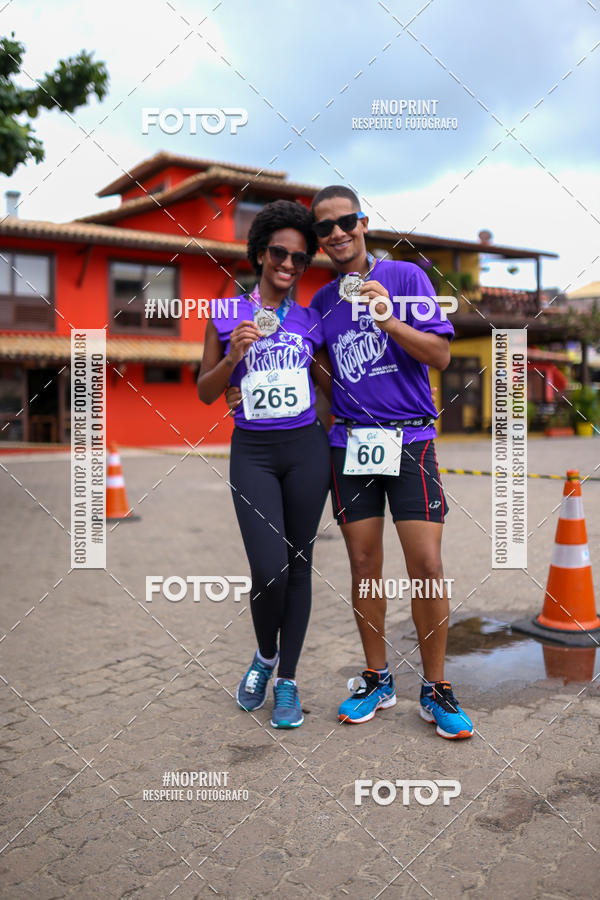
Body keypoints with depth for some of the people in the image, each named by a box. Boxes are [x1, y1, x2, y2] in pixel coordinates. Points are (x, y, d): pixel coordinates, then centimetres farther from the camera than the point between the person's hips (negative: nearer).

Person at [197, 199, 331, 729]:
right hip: (252, 451, -2)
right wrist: (233, 355, -11)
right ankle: (264, 655, 21)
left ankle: (287, 681, 18)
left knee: (299, 564, 4)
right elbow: (206, 392, 5)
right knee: (268, 568, -11)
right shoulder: (228, 315, 4)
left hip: (306, 448, 2)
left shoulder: (310, 321, 8)